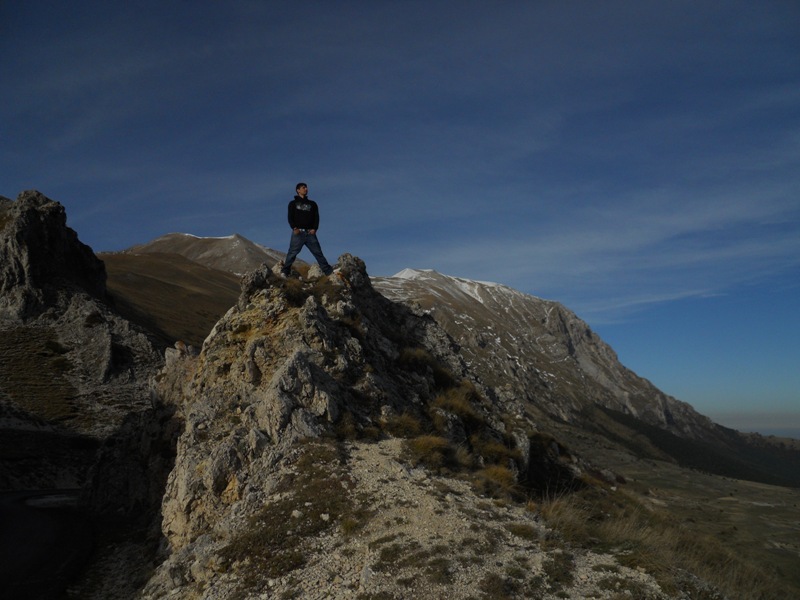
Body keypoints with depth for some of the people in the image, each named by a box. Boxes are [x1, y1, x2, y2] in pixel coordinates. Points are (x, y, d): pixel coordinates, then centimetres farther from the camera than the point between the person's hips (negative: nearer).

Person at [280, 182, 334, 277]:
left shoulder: (312, 204, 21)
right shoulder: (293, 203, 15)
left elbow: (316, 217, 12)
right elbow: (290, 217, 5)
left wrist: (314, 228, -5)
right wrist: (294, 228, -13)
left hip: (310, 233, 2)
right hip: (298, 232, -2)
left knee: (318, 252, -2)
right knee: (292, 253, -8)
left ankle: (329, 272, -4)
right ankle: (284, 272, -5)